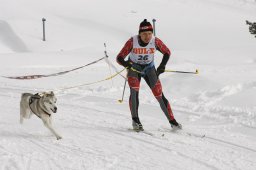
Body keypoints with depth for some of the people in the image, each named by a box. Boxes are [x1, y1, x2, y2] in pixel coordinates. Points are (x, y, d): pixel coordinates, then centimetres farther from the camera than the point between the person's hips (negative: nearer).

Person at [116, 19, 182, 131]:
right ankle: (135, 120, -16)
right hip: (134, 68, -1)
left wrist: (162, 66, -16)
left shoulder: (155, 41, -20)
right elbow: (119, 58, -22)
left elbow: (167, 52, -1)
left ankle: (172, 121, 1)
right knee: (134, 92, -25)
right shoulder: (132, 42, -25)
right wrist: (125, 63, -43)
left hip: (149, 68, 1)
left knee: (159, 95, -8)